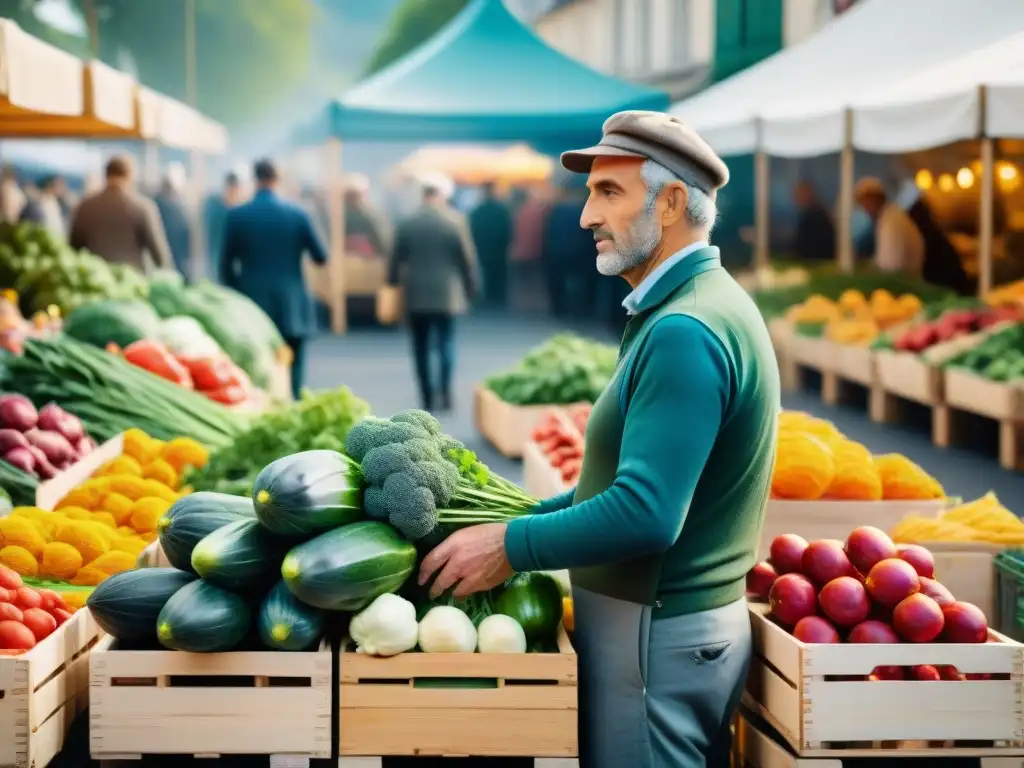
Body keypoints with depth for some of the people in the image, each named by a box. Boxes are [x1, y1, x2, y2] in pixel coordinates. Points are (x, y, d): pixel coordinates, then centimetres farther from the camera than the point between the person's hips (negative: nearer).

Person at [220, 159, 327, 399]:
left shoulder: (236, 215, -2)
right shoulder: (297, 214, -3)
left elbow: (226, 265, 3)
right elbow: (321, 257, 3)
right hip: (291, 308, 0)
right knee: (292, 377, 2)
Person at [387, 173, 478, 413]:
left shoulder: (406, 224, -2)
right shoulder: (456, 221, -7)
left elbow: (395, 260, 2)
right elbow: (467, 258, -3)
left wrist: (393, 285, 15)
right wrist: (471, 287, 9)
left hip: (415, 295, 1)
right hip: (447, 294, -1)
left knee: (421, 347, 6)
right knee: (446, 342, 6)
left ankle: (427, 397, 5)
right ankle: (445, 390, -8)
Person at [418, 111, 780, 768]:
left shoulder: (685, 334, -22)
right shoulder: (702, 305, 12)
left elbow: (645, 515, -28)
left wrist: (510, 546, -18)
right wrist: (529, 514, 12)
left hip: (658, 637, -10)